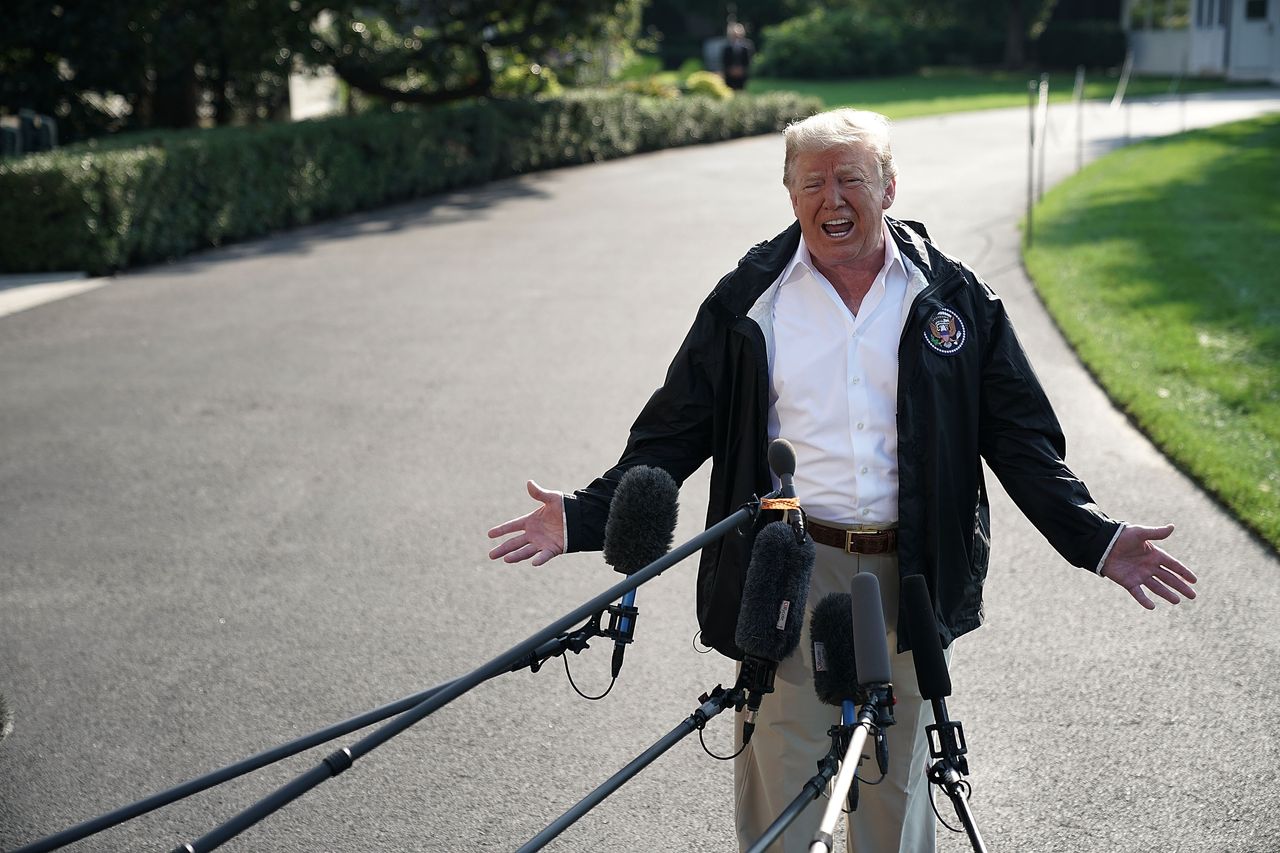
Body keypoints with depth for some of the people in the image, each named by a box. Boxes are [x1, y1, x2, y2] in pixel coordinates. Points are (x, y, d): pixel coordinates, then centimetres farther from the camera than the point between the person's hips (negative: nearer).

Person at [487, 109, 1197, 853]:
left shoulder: (954, 297, 4)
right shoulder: (748, 299, 2)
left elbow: (1022, 439, 6)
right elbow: (675, 432, 4)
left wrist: (1096, 539, -5)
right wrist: (586, 518, -8)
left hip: (907, 578, 1)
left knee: (895, 783, 14)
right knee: (779, 791, 1)